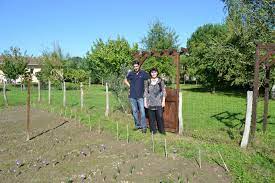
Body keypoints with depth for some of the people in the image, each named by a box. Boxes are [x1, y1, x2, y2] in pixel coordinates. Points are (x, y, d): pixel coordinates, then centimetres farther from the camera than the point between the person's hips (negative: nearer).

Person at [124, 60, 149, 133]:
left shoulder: (143, 73, -2)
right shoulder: (130, 73, 5)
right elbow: (125, 80, 21)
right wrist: (130, 86, 6)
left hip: (140, 96, -2)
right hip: (132, 96, 3)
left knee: (142, 111, -5)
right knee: (134, 111, 10)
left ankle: (144, 127, 2)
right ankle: (137, 125, 24)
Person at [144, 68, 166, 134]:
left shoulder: (160, 81, 3)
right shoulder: (147, 81, 6)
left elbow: (164, 91, 4)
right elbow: (145, 92, 8)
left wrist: (163, 101, -2)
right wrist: (145, 102, 3)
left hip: (159, 102, -1)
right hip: (150, 103, 1)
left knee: (160, 116, -4)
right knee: (151, 117, 4)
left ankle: (162, 130, 11)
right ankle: (153, 130, 17)